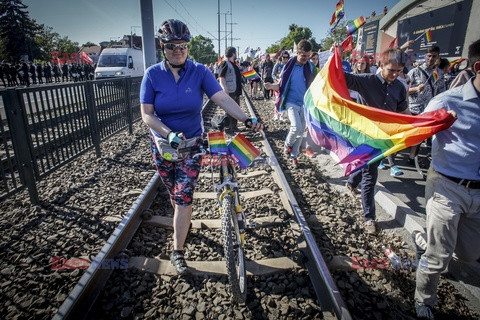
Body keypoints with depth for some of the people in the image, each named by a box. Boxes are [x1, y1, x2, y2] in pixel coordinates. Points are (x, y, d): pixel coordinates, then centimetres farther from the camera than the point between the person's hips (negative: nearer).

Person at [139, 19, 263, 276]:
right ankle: (182, 223, 48)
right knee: (175, 195, 16)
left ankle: (178, 252, 9)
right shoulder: (153, 75, -7)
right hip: (163, 144, 2)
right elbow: (147, 114, -11)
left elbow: (222, 98, -17)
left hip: (192, 143, -1)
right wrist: (170, 134, -27)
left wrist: (246, 119, -32)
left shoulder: (199, 72, -7)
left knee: (184, 197, -5)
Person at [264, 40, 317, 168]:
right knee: (296, 127, -22)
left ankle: (294, 155, 22)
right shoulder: (289, 66, -5)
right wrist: (271, 86, -22)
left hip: (305, 103, 3)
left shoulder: (310, 67, 1)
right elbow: (280, 85, -2)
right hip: (291, 102, -3)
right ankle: (287, 145, 10)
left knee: (301, 131, 7)